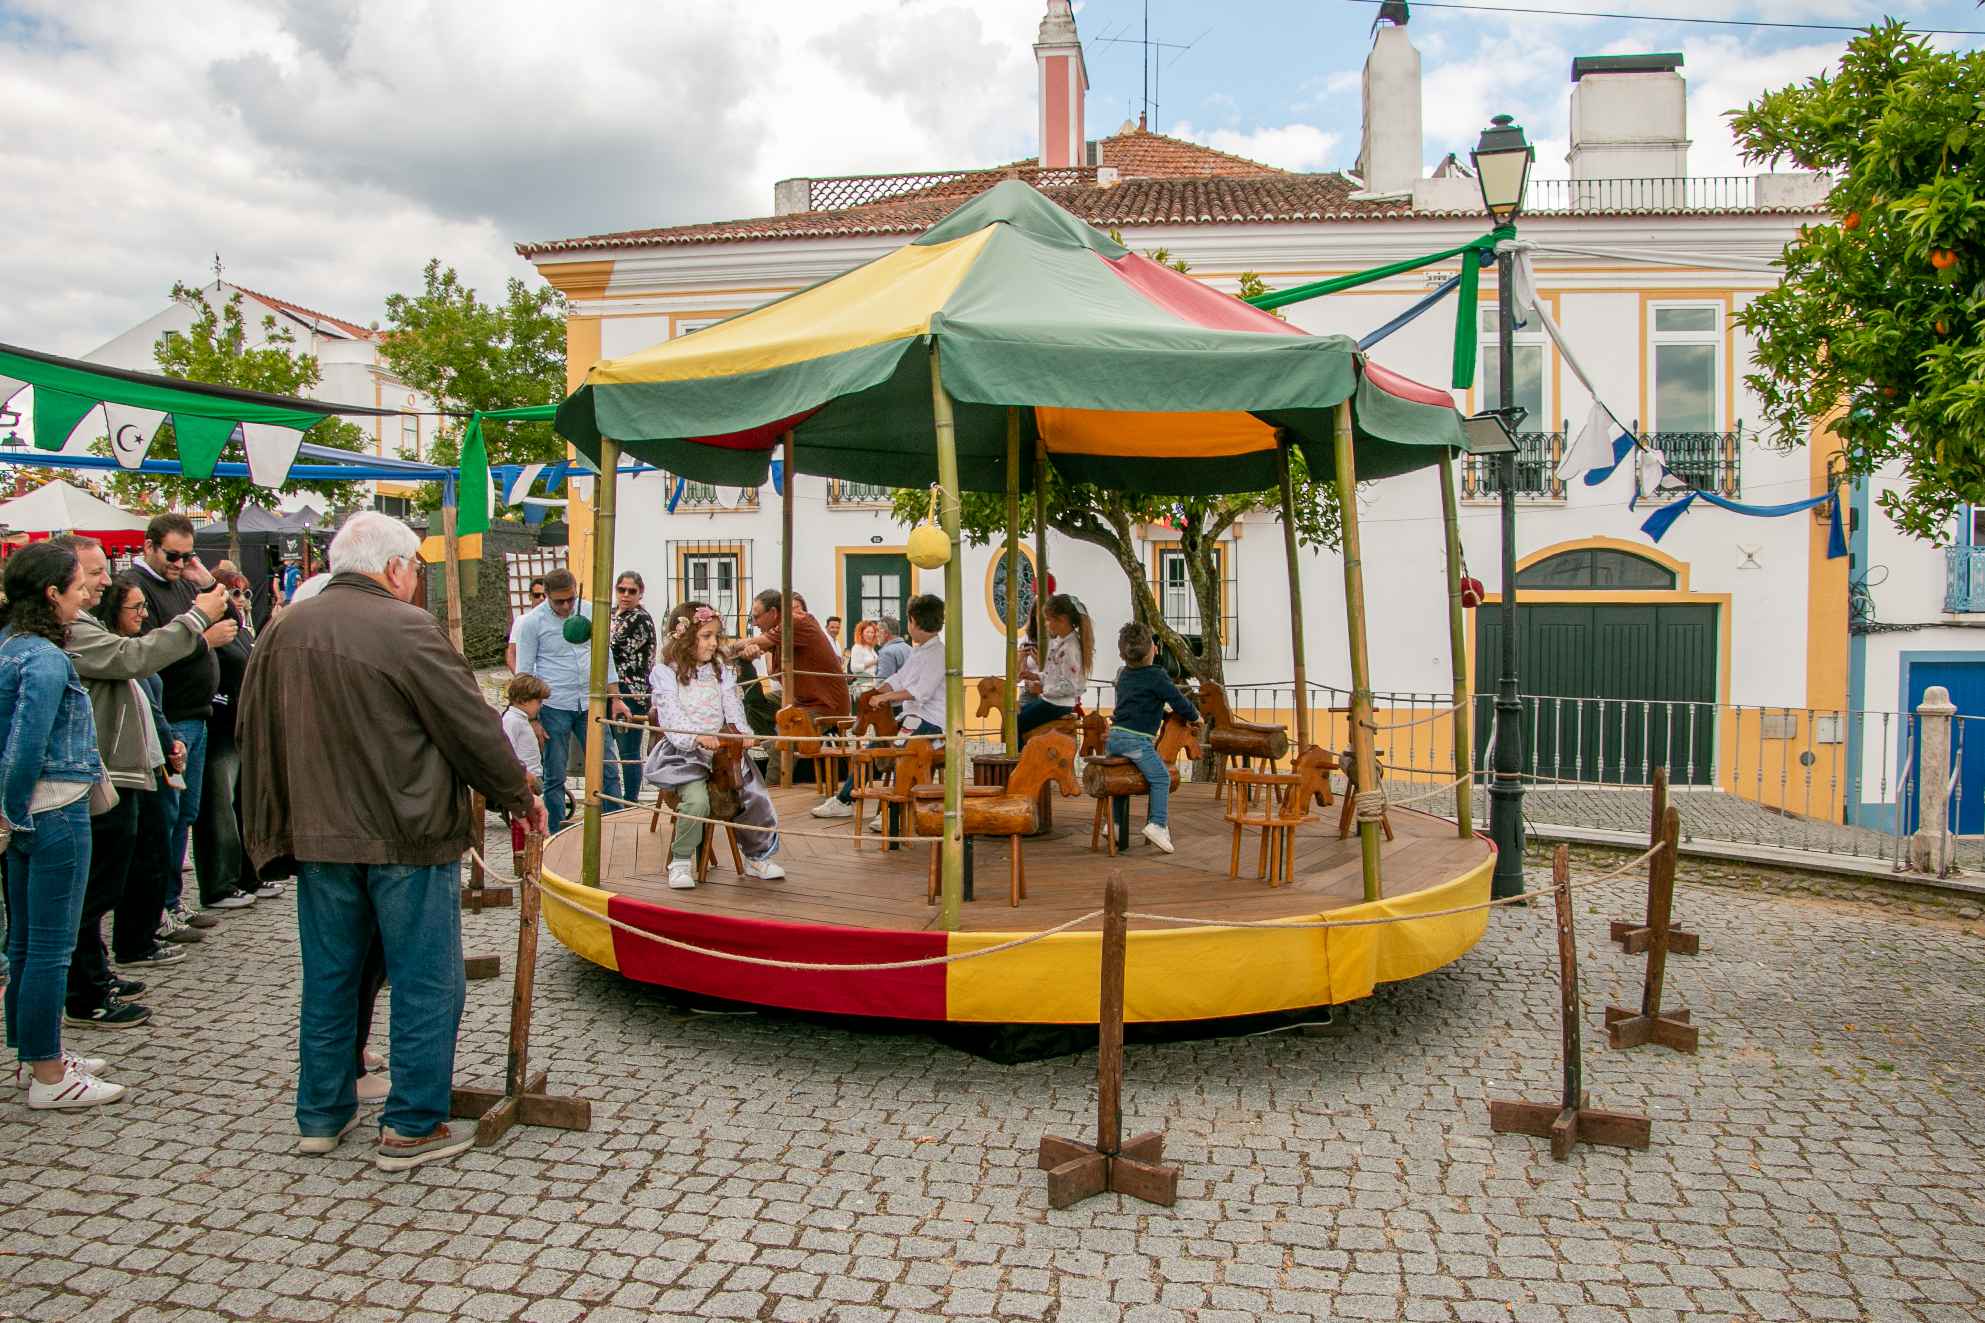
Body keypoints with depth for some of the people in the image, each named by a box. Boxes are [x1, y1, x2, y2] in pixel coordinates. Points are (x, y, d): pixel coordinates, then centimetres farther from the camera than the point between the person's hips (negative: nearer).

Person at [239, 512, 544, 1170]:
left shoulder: (283, 633, 6)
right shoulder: (405, 628, -15)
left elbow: (253, 735, 14)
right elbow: (473, 727, -12)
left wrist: (273, 830, 23)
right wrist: (518, 795, 3)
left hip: (318, 839, 7)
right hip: (407, 837, -6)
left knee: (328, 979, 18)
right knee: (424, 983, 5)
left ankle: (321, 1115, 29)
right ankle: (412, 1127, 11)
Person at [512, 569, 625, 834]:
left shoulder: (590, 611, 3)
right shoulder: (533, 621, -6)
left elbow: (605, 655, 11)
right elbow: (524, 673, -3)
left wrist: (615, 698, 8)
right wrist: (532, 719, -7)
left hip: (590, 704, 3)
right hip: (554, 707, -3)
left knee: (605, 771, 2)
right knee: (555, 777, 5)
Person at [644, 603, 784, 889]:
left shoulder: (721, 672, 15)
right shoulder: (666, 673, -3)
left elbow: (733, 708, 8)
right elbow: (671, 718, -13)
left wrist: (739, 733, -15)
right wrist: (697, 738, -31)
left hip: (723, 751, 5)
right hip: (684, 753, -5)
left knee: (755, 797, -10)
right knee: (697, 800, -30)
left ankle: (757, 856, 13)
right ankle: (681, 861, -10)